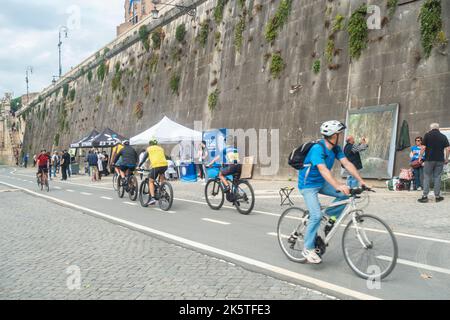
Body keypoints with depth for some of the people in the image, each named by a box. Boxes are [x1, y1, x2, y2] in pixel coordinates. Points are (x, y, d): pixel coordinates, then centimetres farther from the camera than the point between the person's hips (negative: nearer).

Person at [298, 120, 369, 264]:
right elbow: (323, 169, -39)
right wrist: (338, 186, -50)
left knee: (346, 194, -8)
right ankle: (308, 249, -5)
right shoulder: (317, 148, -27)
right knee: (316, 216, -19)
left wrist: (361, 181, -18)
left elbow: (347, 164, -8)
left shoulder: (335, 148, -3)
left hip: (322, 182, 8)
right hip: (308, 184, -7)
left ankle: (329, 216, 9)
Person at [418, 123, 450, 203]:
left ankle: (425, 196, -2)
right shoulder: (443, 136, 7)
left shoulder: (427, 135, 0)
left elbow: (423, 148, -6)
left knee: (427, 177, 3)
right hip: (440, 160, 2)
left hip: (429, 159, -2)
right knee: (437, 177, 6)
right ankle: (437, 196, 8)